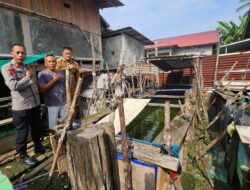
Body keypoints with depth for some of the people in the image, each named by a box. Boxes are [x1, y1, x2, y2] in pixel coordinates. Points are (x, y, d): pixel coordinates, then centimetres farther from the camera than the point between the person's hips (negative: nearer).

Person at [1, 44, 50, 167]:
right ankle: (23, 156, 26)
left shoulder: (26, 67, 11)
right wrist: (27, 77, -11)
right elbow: (13, 86, -21)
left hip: (35, 104, 6)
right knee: (22, 132, 7)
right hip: (20, 107, -6)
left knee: (37, 128, 19)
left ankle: (38, 147, 39)